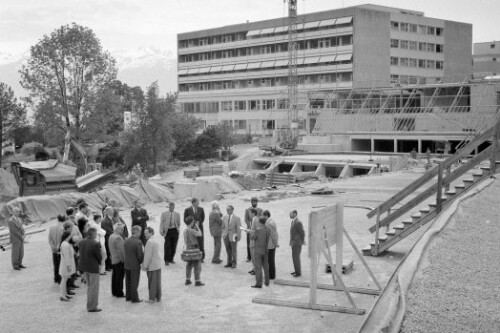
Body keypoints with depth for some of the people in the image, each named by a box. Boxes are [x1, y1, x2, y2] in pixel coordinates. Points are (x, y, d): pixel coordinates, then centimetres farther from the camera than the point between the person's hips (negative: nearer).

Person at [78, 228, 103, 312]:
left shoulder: (82, 242, -1)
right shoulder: (95, 244, -22)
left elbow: (81, 255, 7)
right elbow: (100, 257, -14)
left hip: (85, 267, 7)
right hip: (93, 268, -7)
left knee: (89, 287, 22)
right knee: (94, 288, 5)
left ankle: (89, 305, 30)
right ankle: (92, 307, 10)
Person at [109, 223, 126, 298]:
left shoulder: (111, 236, 9)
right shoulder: (118, 238, -22)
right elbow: (121, 250, -23)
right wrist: (124, 260, -18)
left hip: (113, 260, 10)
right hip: (119, 260, -9)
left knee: (114, 275, 16)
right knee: (120, 277, -2)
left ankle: (114, 292, 24)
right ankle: (119, 293, 3)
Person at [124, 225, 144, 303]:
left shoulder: (126, 240, -1)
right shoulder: (138, 242, -21)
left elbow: (124, 252, 3)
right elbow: (140, 255, -18)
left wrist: (127, 260, 12)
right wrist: (140, 262, 1)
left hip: (127, 265, 6)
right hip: (135, 265, -6)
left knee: (128, 281, 18)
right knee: (134, 283, 5)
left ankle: (128, 296, 29)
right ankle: (134, 298, 13)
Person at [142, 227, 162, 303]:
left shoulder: (150, 242, -17)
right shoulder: (155, 241, 13)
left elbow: (148, 255, -19)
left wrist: (145, 265, -13)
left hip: (152, 266, -9)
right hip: (158, 265, 9)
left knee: (152, 282, 0)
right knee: (157, 282, 13)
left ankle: (152, 298, 7)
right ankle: (158, 297, 20)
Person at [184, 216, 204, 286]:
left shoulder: (185, 231, 6)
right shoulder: (192, 231, -19)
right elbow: (199, 234, -23)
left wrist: (195, 227, 11)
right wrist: (197, 226, -11)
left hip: (188, 248, 8)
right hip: (194, 248, -8)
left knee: (189, 264, 18)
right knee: (197, 265, 1)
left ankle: (188, 280, 24)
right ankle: (197, 281, 3)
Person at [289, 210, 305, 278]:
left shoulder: (298, 222, -23)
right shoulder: (294, 221, 9)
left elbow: (302, 233, -18)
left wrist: (302, 241, -4)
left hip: (297, 243, -10)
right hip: (294, 243, 10)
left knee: (296, 257, -4)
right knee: (295, 257, 16)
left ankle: (298, 272, 6)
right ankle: (297, 270, 28)